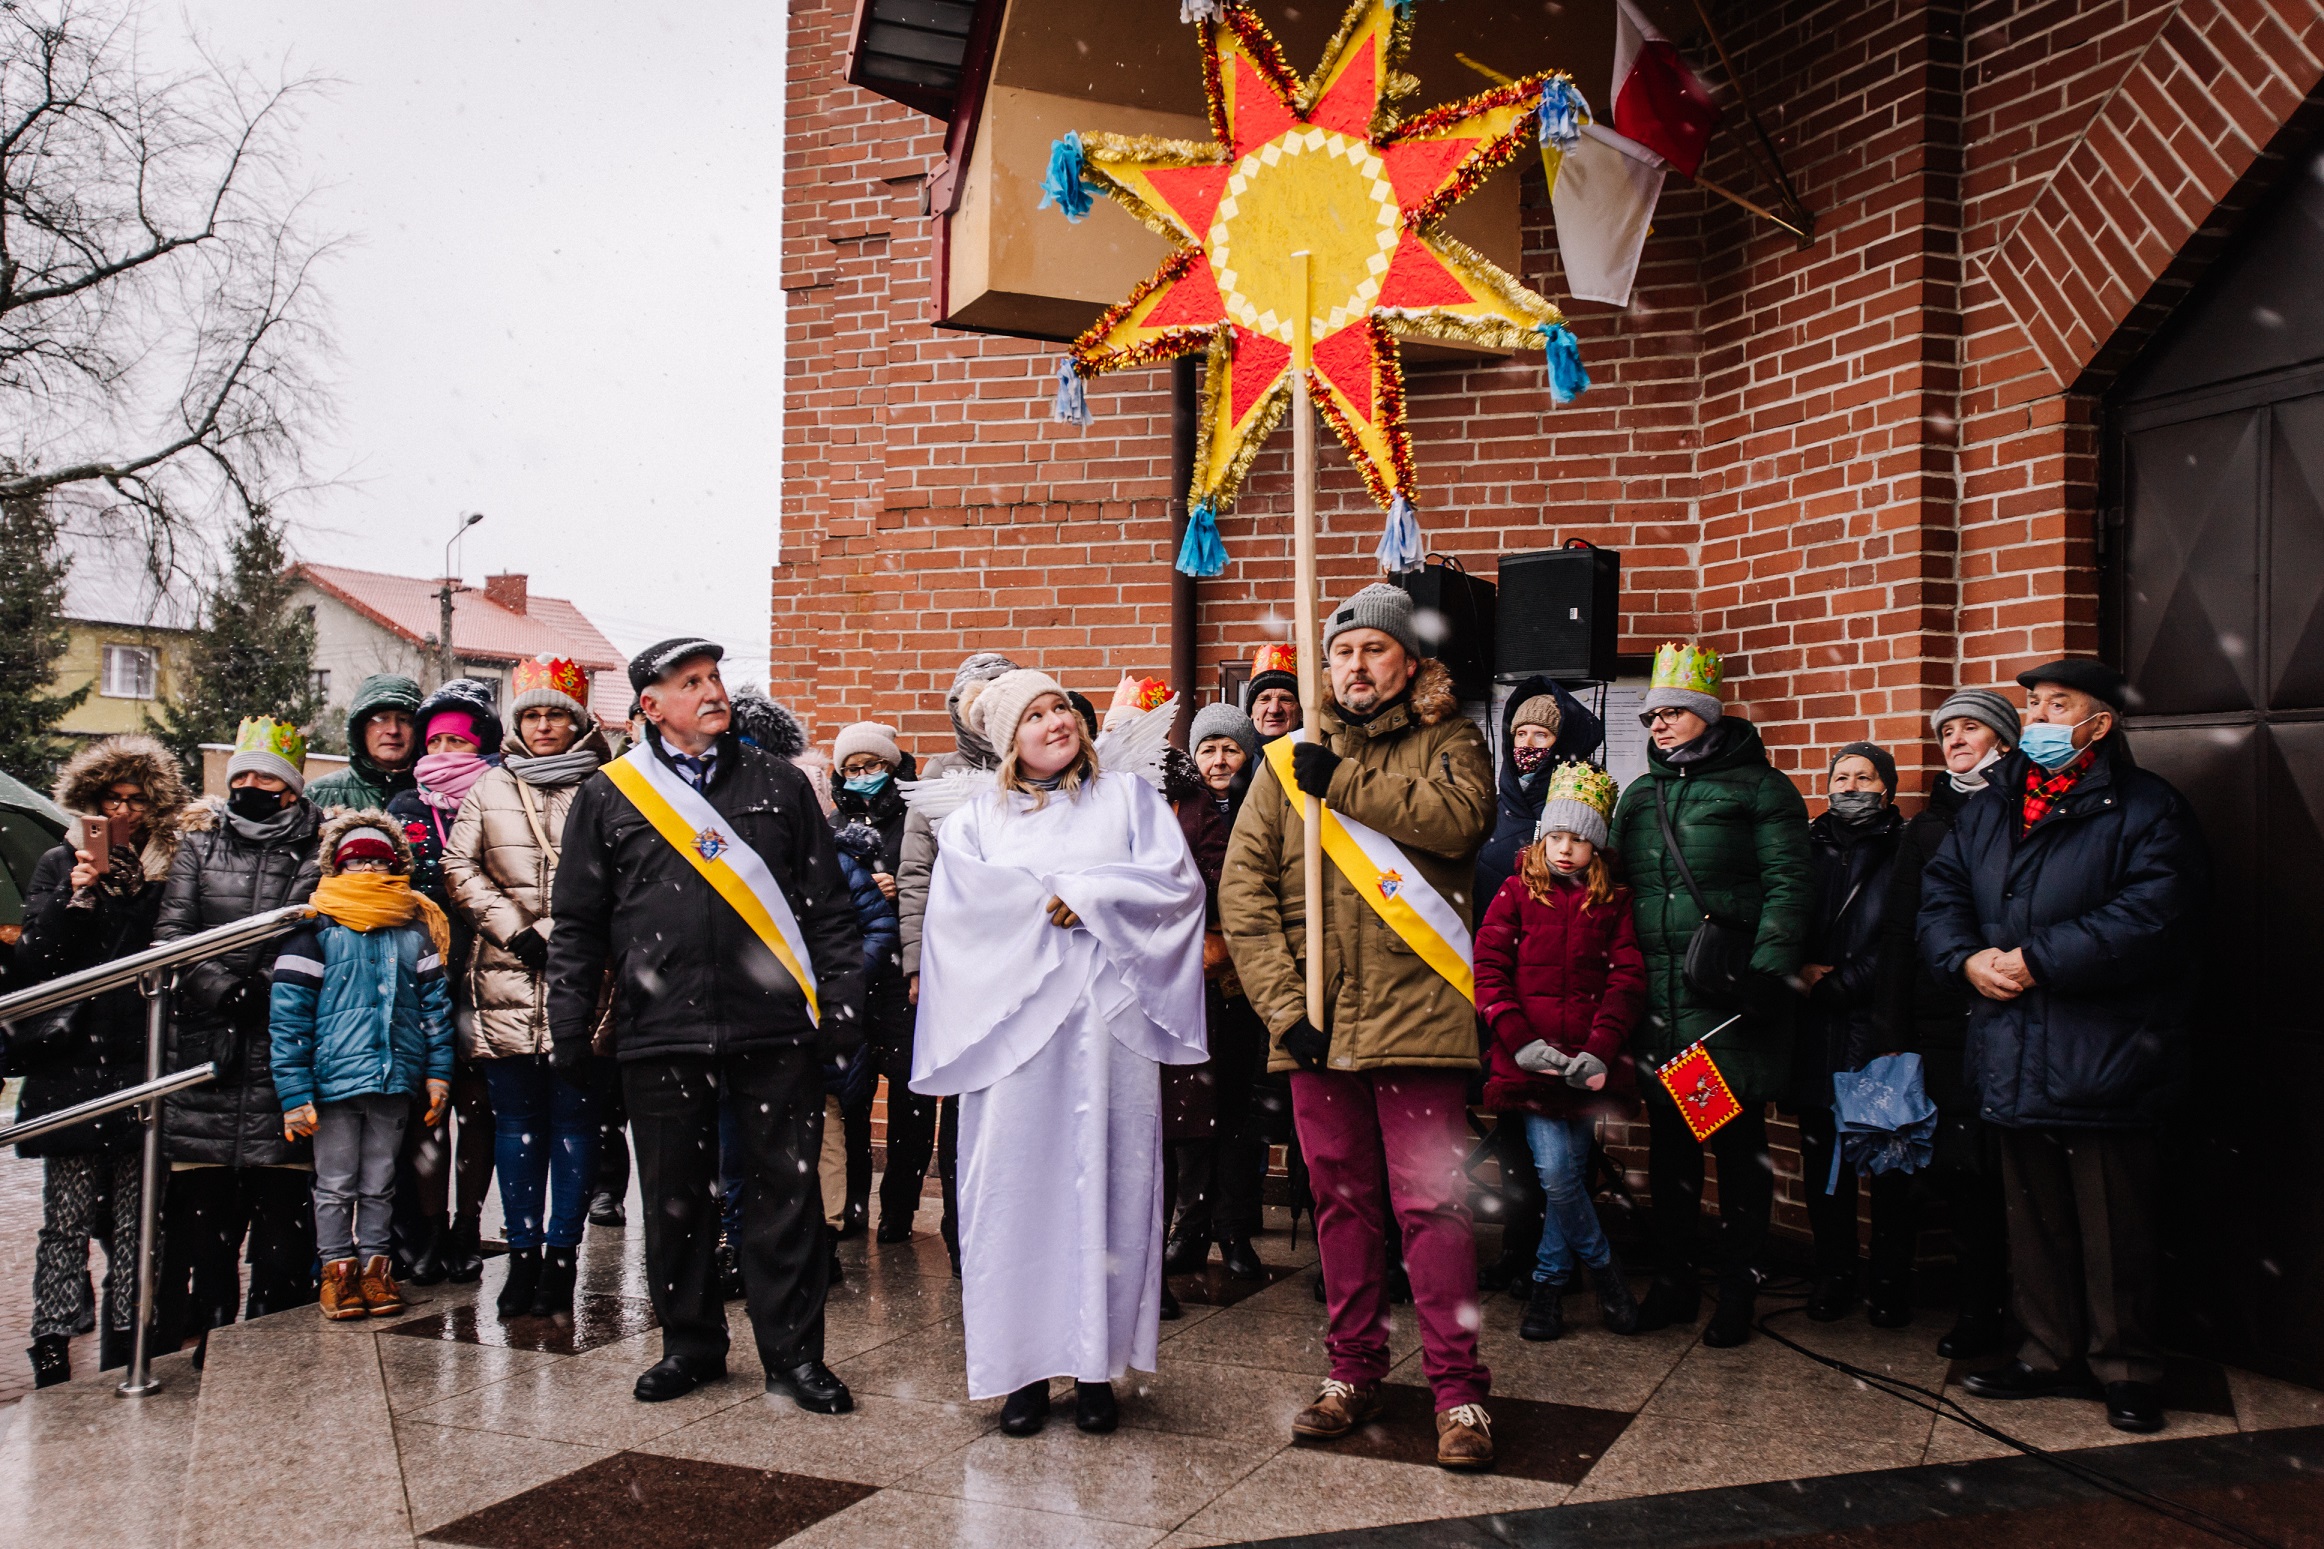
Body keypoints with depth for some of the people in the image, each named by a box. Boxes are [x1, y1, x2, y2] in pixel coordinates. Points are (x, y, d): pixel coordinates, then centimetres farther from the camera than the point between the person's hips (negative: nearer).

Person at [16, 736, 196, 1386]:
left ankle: (121, 1353, 11)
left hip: (138, 1068, 2)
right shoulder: (59, 866, 7)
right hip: (70, 1067, -1)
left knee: (133, 1223, 4)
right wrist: (78, 893, -12)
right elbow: (34, 963, -2)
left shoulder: (165, 875, 11)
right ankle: (52, 1355, 3)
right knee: (68, 1221, -3)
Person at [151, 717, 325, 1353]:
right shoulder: (200, 842, 15)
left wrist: (267, 986, -13)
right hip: (204, 1045, 2)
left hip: (286, 1043, -2)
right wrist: (222, 987, -8)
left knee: (283, 1199, 0)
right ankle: (194, 1335, 11)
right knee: (199, 1203, 2)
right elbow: (170, 931, 6)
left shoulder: (319, 848, 7)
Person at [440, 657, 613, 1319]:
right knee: (517, 1119, 5)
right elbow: (459, 868, 8)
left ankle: (561, 1255, 6)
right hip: (507, 980, 3)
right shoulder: (488, 788, 14)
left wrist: (555, 932, -9)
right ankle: (523, 1253, 11)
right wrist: (515, 929, -4)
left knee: (573, 1116, 0)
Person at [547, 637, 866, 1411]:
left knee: (786, 1193, 3)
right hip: (661, 1033, 0)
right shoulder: (608, 795, 7)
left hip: (776, 1029, 0)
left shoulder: (779, 784, 9)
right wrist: (570, 1033, 5)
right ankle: (690, 1343, 26)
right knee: (675, 1198, 9)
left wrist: (842, 1003, 1)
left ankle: (794, 1352, 14)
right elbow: (577, 926, 9)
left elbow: (829, 906, 8)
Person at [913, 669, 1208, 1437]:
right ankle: (1023, 1368, 5)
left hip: (1106, 1023, 0)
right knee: (1017, 1186, -3)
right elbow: (958, 898, -3)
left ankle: (1095, 1364, 6)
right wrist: (1044, 902, -8)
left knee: (1103, 1181, -1)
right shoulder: (975, 817, 14)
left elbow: (1176, 880, 0)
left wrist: (1083, 896, -7)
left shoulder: (1127, 797, 14)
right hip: (1011, 1023, 0)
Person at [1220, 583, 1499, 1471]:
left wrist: (1343, 784, -14)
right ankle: (1353, 1373, 24)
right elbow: (1244, 890, 5)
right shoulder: (1288, 761, 11)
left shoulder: (1447, 744, 6)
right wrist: (1283, 1003, -4)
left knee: (1430, 1201, -3)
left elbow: (1462, 816, -17)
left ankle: (1458, 1391, 5)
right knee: (1341, 1202, 12)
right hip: (1316, 1026, 3)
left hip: (1416, 1019, -3)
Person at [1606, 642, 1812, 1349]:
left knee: (1738, 1139, 3)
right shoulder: (1638, 798, 16)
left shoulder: (1759, 787, -1)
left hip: (1730, 997, -5)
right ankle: (1673, 1279, 23)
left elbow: (1788, 886, -8)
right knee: (1667, 1139, 11)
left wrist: (1767, 972, -17)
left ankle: (1737, 1290, 13)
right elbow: (1618, 889, 20)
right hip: (1655, 998, 5)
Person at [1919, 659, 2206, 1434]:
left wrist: (2038, 959, -20)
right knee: (2033, 1218, 14)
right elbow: (1939, 891, 12)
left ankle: (2126, 1370, 18)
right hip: (2014, 1057, 6)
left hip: (2105, 1060, -6)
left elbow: (2153, 915, -18)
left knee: (2115, 1227, 3)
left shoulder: (2146, 809, -6)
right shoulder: (1986, 809, 14)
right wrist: (1969, 957, -8)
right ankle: (2049, 1353, 27)